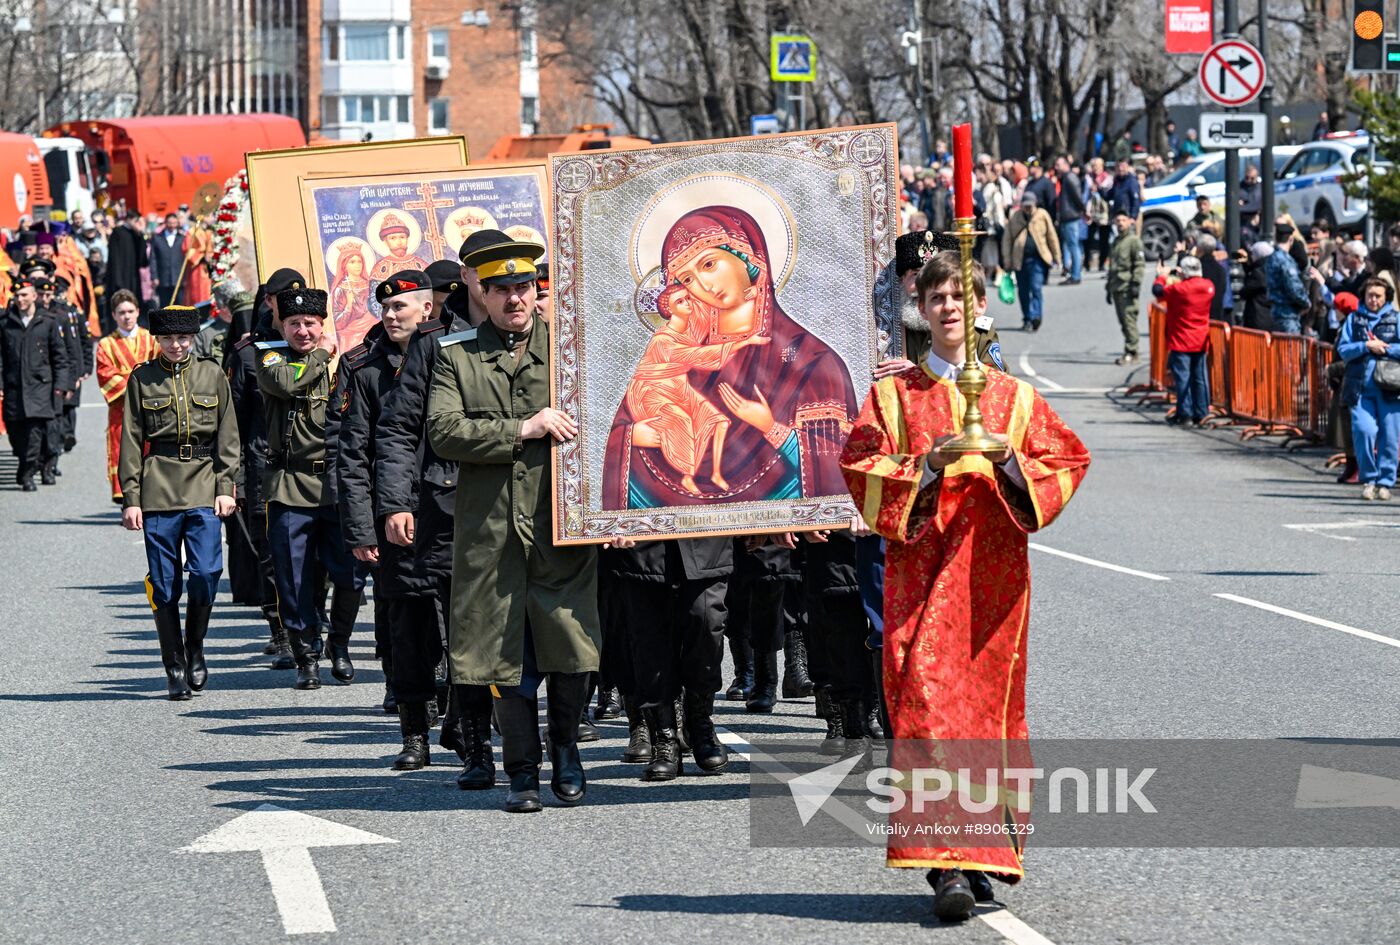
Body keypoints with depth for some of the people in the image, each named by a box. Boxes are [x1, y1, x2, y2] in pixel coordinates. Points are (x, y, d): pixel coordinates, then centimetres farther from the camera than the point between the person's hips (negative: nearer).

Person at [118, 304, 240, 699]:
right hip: (159, 490, 0)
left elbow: (227, 434, 8)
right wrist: (131, 498, -1)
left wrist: (226, 487, -1)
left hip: (204, 488, 0)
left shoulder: (212, 374, 8)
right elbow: (131, 441, 5)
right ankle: (175, 670, 8)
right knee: (164, 585, 0)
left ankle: (195, 649, 11)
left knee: (206, 572, -12)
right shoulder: (142, 379, 6)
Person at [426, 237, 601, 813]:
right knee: (507, 655, 2)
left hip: (561, 528, 0)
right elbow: (443, 432, -5)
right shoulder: (457, 356, 7)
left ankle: (565, 750, 21)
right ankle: (522, 775, 12)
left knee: (570, 651, -3)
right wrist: (523, 430, -12)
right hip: (490, 533, 0)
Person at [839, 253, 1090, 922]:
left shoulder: (1017, 398, 13)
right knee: (928, 702, -12)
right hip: (920, 569, -1)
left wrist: (1012, 466, -11)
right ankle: (949, 865, -17)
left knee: (989, 703, 0)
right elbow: (861, 466, 1)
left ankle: (982, 850, 12)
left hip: (992, 570, 2)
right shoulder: (893, 395, 10)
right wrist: (926, 466, -15)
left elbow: (1066, 462, 8)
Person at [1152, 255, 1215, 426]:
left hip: (1181, 341, -5)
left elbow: (1158, 291, -4)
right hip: (1201, 341, 5)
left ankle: (1184, 413, -4)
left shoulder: (1178, 289, -17)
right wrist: (1184, 278, 23)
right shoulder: (1208, 286, -1)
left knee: (1182, 377, -2)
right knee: (1199, 378, 8)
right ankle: (1201, 413, 9)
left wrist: (1161, 276, 14)